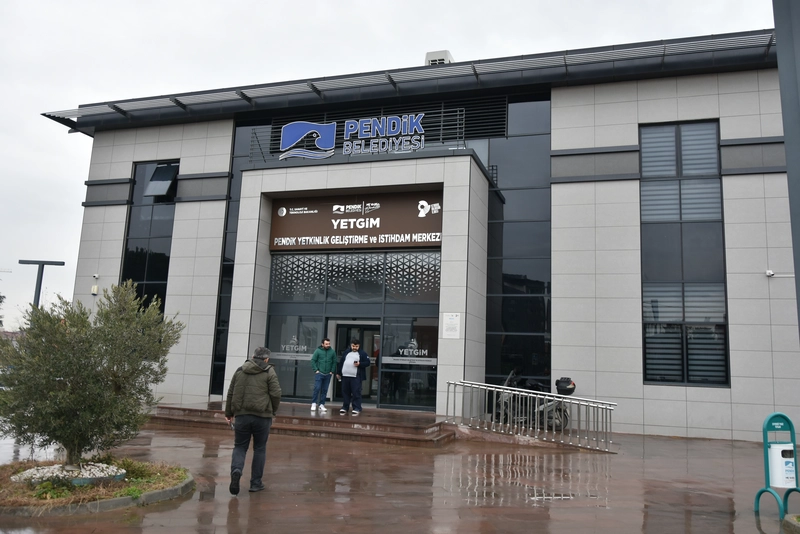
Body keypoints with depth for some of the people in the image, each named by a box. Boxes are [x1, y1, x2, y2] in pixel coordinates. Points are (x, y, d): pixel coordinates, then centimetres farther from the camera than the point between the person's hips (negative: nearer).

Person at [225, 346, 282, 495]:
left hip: (242, 415, 2)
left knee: (240, 446, 12)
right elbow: (276, 394, -9)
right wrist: (273, 411, 7)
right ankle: (256, 482, 14)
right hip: (262, 416, -2)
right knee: (260, 449, 11)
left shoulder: (240, 371, 9)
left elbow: (231, 393, 12)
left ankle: (236, 470, -15)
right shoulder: (269, 372, -2)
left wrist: (229, 413, 20)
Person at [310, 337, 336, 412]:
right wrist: (316, 370, -7)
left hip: (328, 375, 3)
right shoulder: (318, 351, -4)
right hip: (319, 374, -2)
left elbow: (334, 362, 7)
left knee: (324, 390, 6)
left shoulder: (332, 352, 1)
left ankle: (321, 404, 14)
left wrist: (332, 371, 1)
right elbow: (313, 360, -2)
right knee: (317, 388, -8)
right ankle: (314, 403, 3)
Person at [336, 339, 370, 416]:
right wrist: (338, 373, 16)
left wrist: (360, 364, -15)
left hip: (356, 377, -4)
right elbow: (341, 363, 19)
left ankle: (357, 409, -2)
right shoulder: (346, 353, 17)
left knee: (356, 393, -7)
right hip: (345, 376, 4)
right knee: (345, 392, 8)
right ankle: (345, 408, 17)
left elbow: (367, 363, 0)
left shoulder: (362, 354, 5)